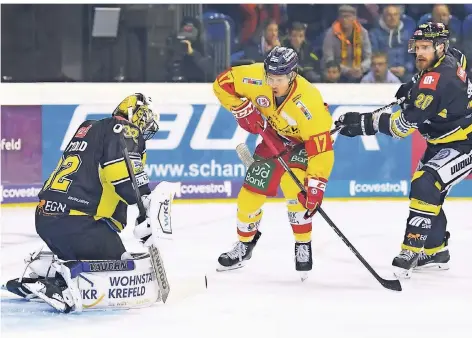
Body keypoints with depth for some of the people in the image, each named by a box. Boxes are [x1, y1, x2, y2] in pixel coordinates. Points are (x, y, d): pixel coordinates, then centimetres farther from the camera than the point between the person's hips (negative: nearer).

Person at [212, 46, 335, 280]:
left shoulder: (308, 102, -39)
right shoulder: (256, 79, -29)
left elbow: (322, 150, -38)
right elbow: (222, 83, -12)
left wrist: (315, 186, -41)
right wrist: (242, 110, -21)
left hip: (304, 142, -5)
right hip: (275, 137, 5)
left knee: (294, 189, -27)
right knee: (250, 194, 5)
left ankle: (303, 247, -6)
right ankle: (245, 243, 32)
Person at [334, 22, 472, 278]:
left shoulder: (437, 80, -30)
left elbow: (405, 123, -31)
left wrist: (364, 123, -28)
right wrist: (414, 87, 17)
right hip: (441, 142, 11)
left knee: (425, 185, -26)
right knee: (425, 189, 16)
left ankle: (412, 252, -23)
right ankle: (435, 252, 30)